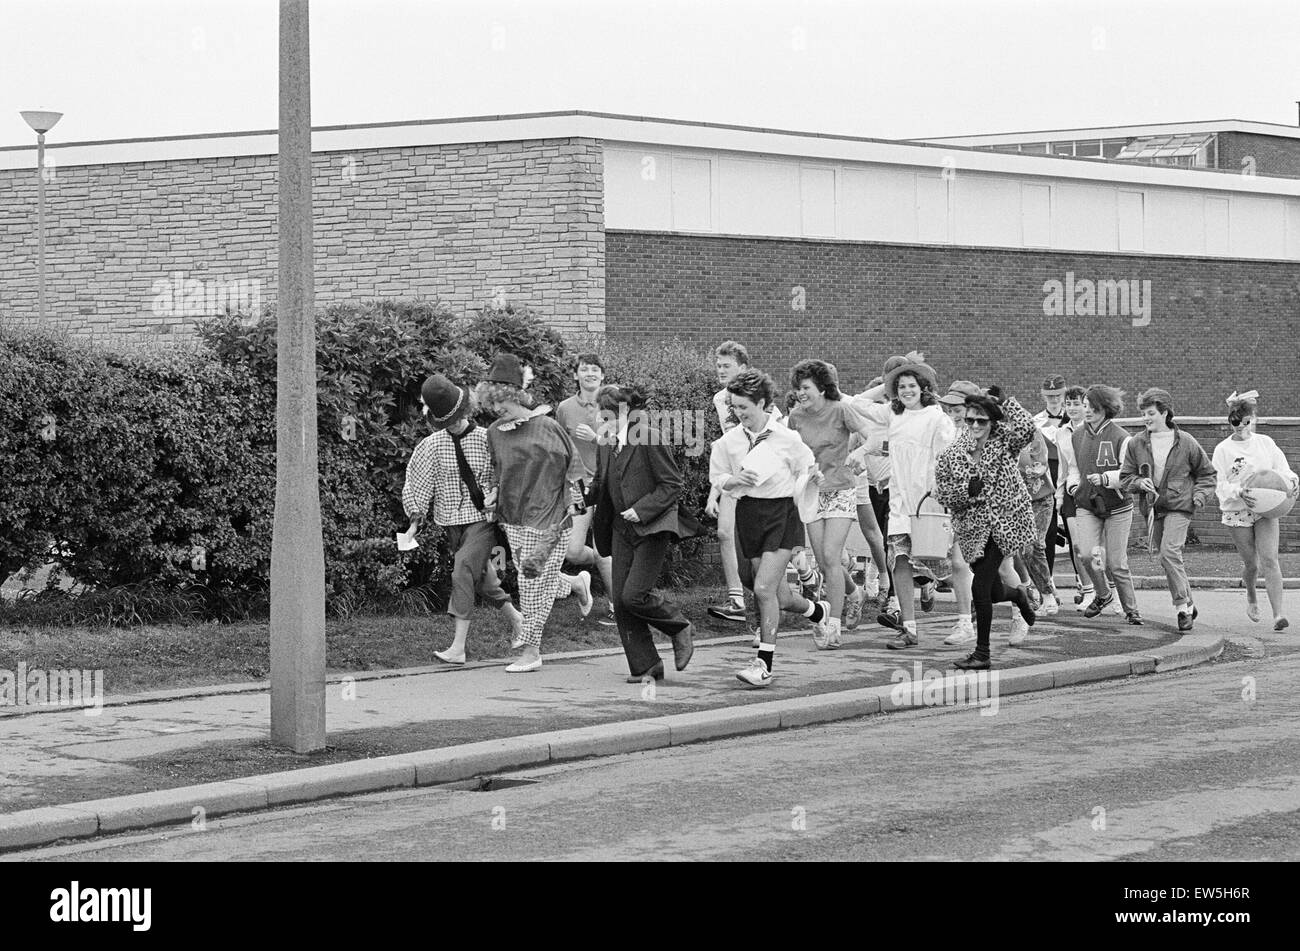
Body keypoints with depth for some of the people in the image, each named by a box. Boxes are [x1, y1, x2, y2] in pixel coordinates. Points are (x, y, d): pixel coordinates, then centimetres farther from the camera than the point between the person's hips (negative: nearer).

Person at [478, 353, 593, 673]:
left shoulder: (546, 427, -12)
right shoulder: (495, 432, 4)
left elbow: (572, 466, -3)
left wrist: (569, 498, -8)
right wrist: (495, 491, 4)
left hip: (544, 517, -6)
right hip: (512, 517, 6)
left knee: (534, 582, -6)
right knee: (533, 578, 12)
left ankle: (531, 651, 3)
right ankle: (576, 583, 42)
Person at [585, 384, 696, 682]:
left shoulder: (650, 439, -13)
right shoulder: (606, 446, 9)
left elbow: (672, 483, -11)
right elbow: (600, 487, 19)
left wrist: (642, 509, -17)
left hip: (651, 528, -7)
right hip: (622, 530, 7)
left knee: (633, 595, -16)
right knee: (620, 600, 2)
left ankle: (680, 629, 10)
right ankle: (645, 666, 11)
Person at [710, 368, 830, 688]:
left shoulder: (786, 438, -8)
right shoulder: (729, 440, 0)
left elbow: (807, 472, 7)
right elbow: (717, 479, 10)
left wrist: (795, 495, -4)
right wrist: (735, 480, -10)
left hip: (781, 514, -4)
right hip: (747, 514, 4)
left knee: (764, 589, -16)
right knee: (779, 595, 10)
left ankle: (764, 664, -11)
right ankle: (816, 610, 44)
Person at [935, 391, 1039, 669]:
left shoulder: (1003, 441, -4)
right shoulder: (952, 454, 1)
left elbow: (1026, 427, -24)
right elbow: (942, 492, 0)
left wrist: (1006, 402, -13)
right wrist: (967, 490, -17)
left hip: (1005, 524, -4)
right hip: (972, 529, 4)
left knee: (980, 588, -14)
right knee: (992, 591, 13)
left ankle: (982, 653, -2)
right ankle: (1018, 595, 52)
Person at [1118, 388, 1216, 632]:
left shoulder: (1185, 443, -3)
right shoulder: (1136, 443, 3)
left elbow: (1207, 473, 10)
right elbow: (1125, 477, 9)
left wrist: (1198, 496, -4)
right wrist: (1140, 483, -12)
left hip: (1178, 506, -4)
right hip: (1151, 507, 4)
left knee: (1169, 553, -20)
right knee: (1165, 558, 8)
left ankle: (1183, 606, -11)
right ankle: (1188, 605, 24)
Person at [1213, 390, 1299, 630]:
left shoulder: (1265, 443, 5)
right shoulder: (1223, 450, -2)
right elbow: (1220, 485, -5)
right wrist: (1239, 492, -24)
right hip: (1238, 511, -1)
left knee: (1269, 560, -13)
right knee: (1251, 563, 5)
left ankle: (1278, 614, -17)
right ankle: (1251, 596, 39)